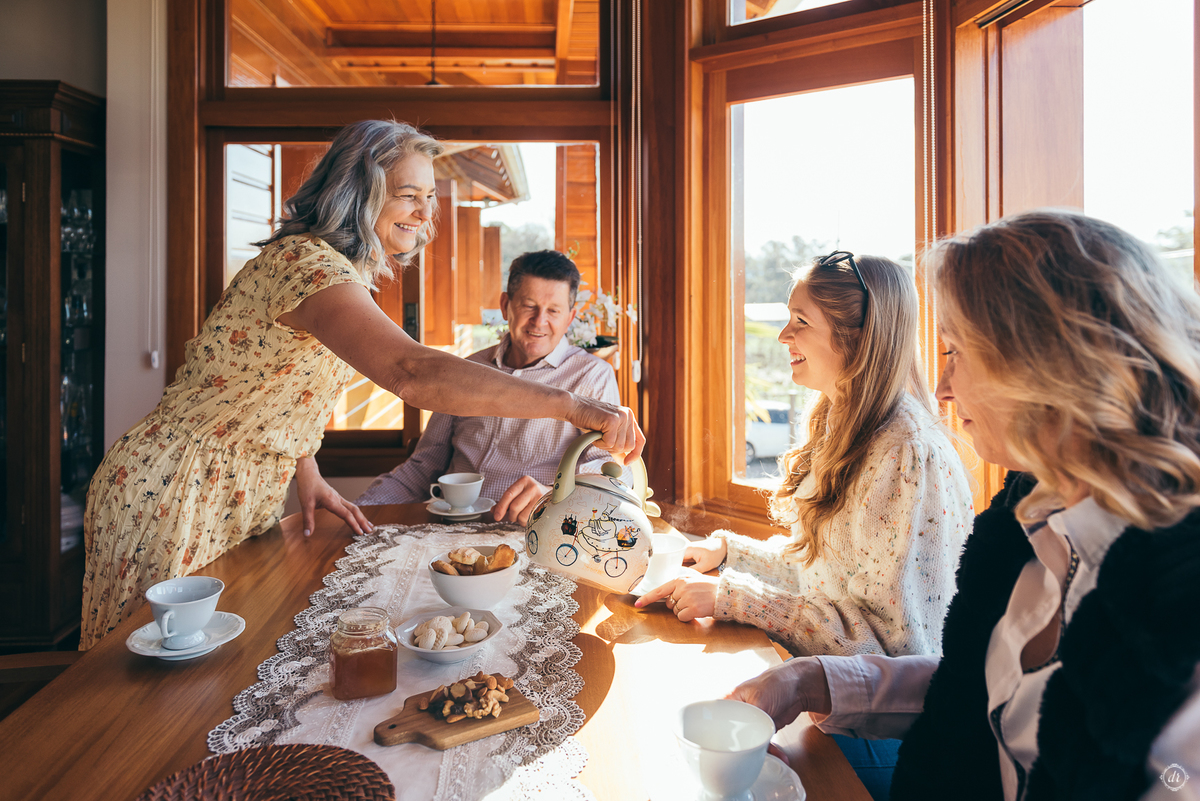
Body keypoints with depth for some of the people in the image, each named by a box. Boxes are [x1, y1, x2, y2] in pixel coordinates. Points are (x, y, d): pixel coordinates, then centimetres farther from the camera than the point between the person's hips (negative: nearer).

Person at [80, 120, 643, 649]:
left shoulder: (353, 275, 5)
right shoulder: (305, 262, -27)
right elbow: (414, 375, -43)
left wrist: (308, 477, 4)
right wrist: (570, 405, -43)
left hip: (239, 498, 9)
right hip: (175, 493, -9)